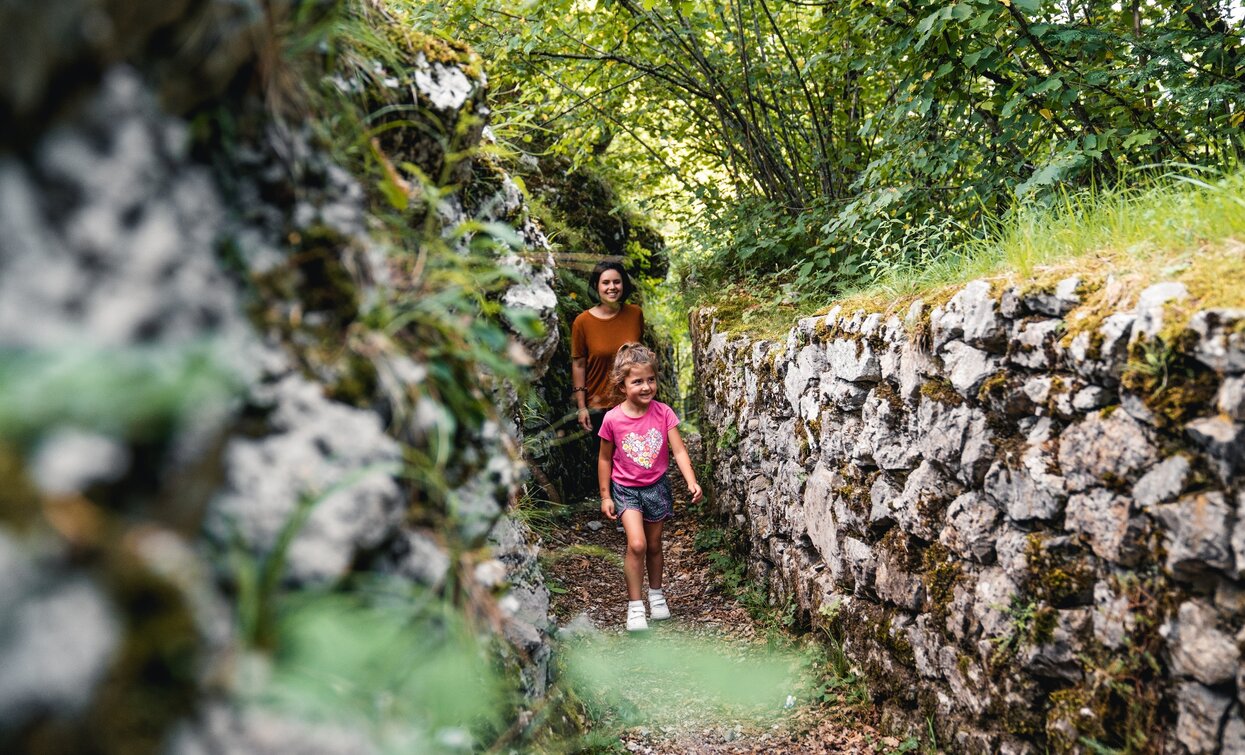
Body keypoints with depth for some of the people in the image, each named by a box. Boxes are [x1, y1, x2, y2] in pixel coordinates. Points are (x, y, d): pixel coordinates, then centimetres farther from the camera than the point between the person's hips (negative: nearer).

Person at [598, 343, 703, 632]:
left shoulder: (663, 413, -11)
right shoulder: (613, 419, -15)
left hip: (657, 487, 2)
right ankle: (634, 605, -3)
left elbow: (679, 451, -11)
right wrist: (605, 496, -2)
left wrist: (692, 482, -25)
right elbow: (605, 459, -3)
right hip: (626, 489, -2)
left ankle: (656, 594, 39)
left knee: (654, 545, 15)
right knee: (636, 544, -18)